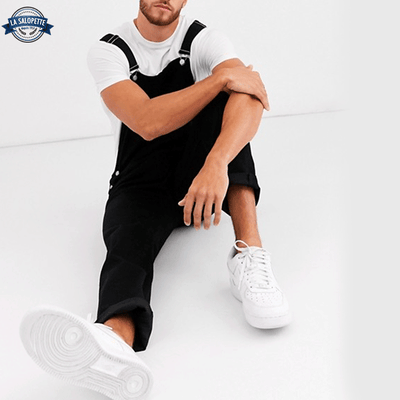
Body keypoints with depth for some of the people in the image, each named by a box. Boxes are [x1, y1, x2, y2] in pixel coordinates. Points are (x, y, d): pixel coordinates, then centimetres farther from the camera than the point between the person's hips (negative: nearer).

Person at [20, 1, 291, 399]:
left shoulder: (205, 40, -4)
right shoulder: (108, 51, -7)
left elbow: (249, 96, -25)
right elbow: (147, 123, -24)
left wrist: (216, 164, -45)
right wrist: (223, 77, -24)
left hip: (200, 174, 1)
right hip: (141, 184, -1)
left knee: (233, 89, -24)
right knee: (128, 240, -34)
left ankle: (249, 252, -38)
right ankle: (116, 340, -70)